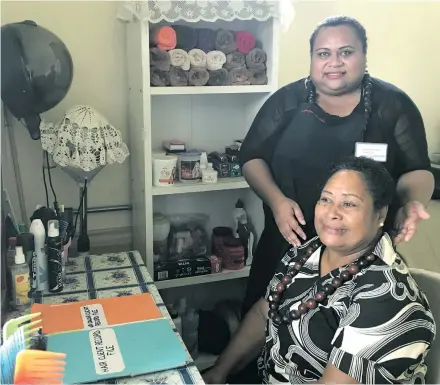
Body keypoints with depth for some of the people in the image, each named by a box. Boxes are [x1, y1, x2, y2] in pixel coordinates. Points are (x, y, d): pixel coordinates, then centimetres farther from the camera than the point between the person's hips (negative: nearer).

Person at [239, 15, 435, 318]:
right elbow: (252, 158, 1)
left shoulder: (393, 104, -2)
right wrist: (276, 200, -17)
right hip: (287, 243, 1)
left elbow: (418, 170, 0)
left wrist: (411, 203, -22)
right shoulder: (287, 101, 0)